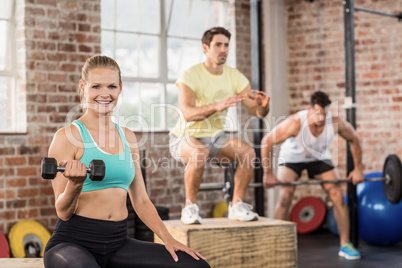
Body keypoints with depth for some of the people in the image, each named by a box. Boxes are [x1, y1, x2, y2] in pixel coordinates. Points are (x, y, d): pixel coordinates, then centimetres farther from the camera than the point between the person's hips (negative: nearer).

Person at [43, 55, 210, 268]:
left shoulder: (127, 137, 13)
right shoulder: (68, 137, -5)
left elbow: (140, 200, 16)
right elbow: (63, 212, -6)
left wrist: (167, 239, 3)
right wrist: (75, 184, -26)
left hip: (118, 243, 6)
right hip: (73, 242, -6)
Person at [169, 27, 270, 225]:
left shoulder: (235, 77, -3)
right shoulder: (190, 76, -19)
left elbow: (256, 110, -7)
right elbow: (188, 113, -35)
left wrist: (263, 106, -32)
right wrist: (217, 106, -51)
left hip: (215, 136, 5)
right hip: (186, 137, -5)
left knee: (248, 152, -21)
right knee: (199, 153, -38)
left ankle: (236, 206, -6)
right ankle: (190, 207, -20)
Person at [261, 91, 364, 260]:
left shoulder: (336, 122, -30)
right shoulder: (295, 123, -38)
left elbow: (354, 139, -9)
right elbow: (267, 141, -28)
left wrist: (358, 169, -8)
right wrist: (268, 173, -27)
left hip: (319, 157, 3)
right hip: (292, 157, -3)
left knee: (338, 196, -8)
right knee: (285, 198, -19)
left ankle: (345, 245, 4)